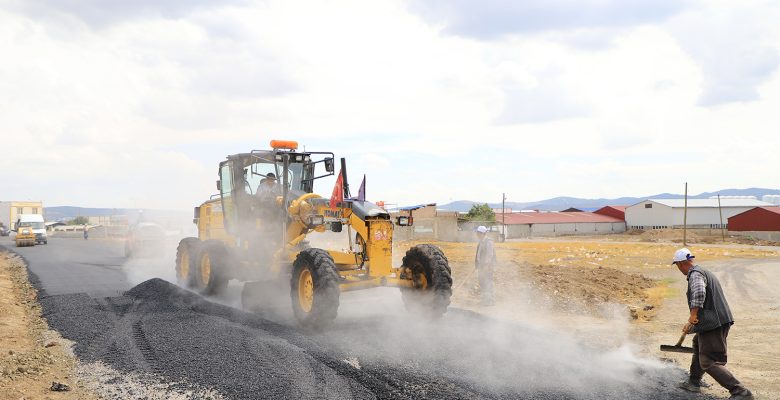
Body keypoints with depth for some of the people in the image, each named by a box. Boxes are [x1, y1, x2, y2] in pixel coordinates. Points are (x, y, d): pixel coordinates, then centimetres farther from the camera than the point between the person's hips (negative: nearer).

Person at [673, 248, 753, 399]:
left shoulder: (695, 274, -10)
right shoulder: (704, 272, 22)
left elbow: (699, 293, -31)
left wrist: (693, 316, -21)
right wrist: (691, 324, 33)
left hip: (713, 324, -11)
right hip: (722, 320, 11)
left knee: (710, 362, -8)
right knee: (698, 344, 30)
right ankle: (694, 382, 41)